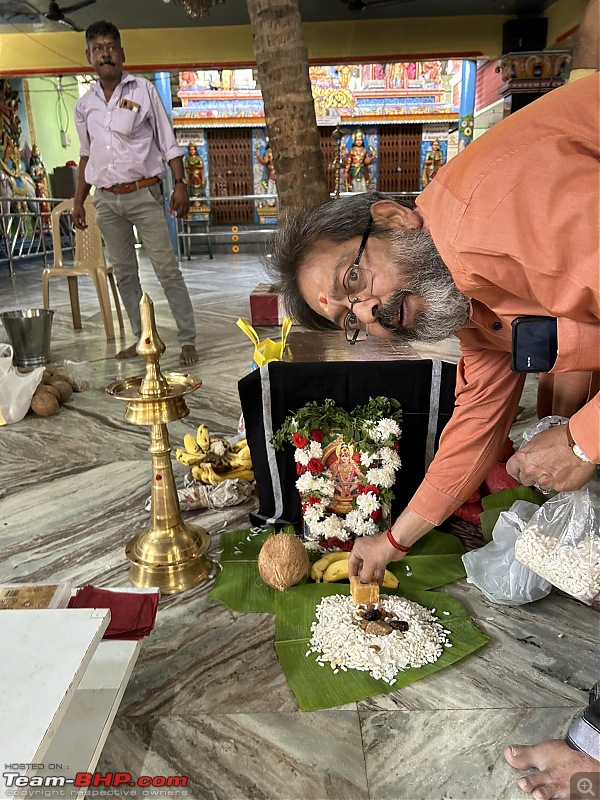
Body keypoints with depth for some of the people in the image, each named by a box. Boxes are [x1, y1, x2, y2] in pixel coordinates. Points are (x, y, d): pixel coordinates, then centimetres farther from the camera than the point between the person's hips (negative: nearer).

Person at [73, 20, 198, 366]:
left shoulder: (143, 90, 2)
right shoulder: (84, 104, 12)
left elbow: (168, 142, 0)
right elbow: (86, 154, 20)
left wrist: (180, 184, -10)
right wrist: (79, 200, 17)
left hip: (143, 194, -4)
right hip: (106, 200, 5)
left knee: (167, 269, -9)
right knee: (124, 273, 7)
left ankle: (188, 339, -4)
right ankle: (143, 338, 16)